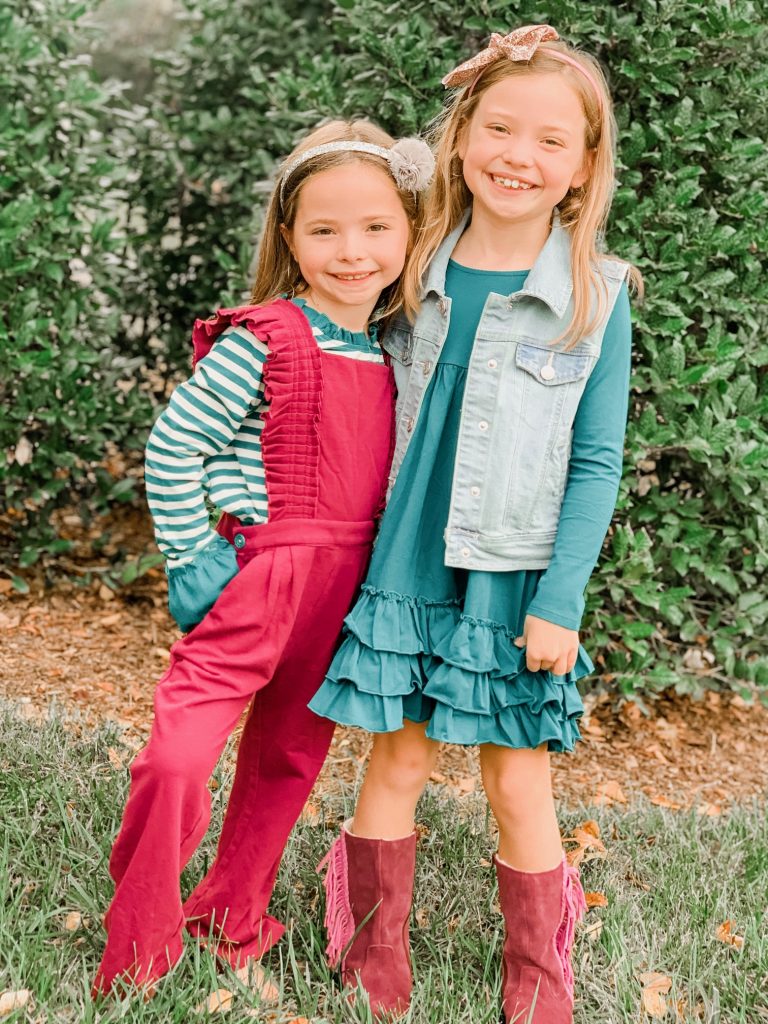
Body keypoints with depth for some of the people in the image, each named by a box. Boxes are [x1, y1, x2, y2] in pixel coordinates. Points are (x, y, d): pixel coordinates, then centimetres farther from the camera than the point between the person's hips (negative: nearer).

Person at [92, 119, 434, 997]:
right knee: (176, 762, -13)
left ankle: (231, 921, 38)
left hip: (347, 590, 6)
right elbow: (172, 444, -10)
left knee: (289, 759, 18)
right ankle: (135, 958, 7)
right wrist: (192, 560, -11)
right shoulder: (263, 342, -13)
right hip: (260, 577, -6)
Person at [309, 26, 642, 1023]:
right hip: (403, 565, 2)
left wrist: (560, 600, -10)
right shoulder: (415, 274, 3)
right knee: (399, 754, 9)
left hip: (516, 582, -2)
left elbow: (597, 463, -5)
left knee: (518, 777, 5)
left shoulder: (595, 298, -6)